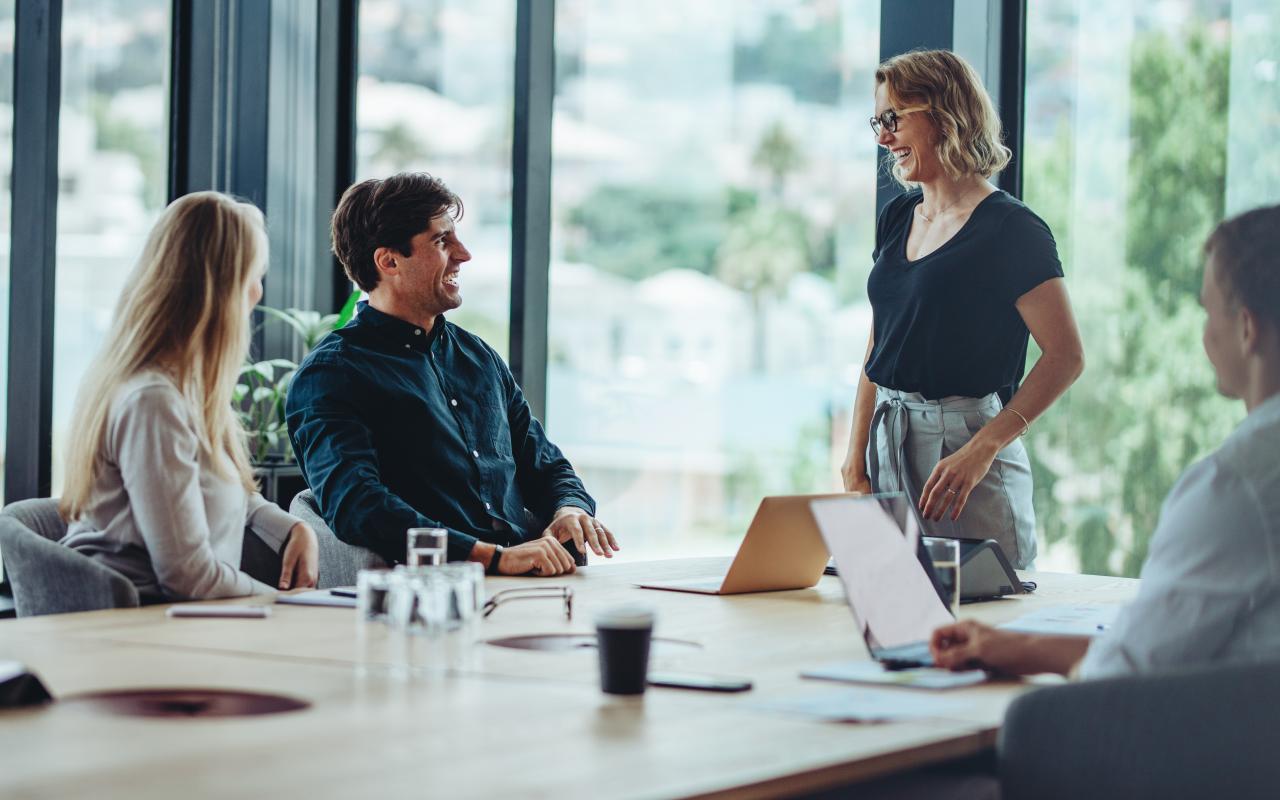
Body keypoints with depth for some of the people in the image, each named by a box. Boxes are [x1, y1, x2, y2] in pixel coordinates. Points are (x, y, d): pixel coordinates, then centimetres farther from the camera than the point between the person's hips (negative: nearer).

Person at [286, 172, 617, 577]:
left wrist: (570, 510, 3)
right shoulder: (329, 375, -1)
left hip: (531, 588, 7)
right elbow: (355, 508, -16)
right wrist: (494, 556, -24)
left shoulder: (478, 356, 23)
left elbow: (546, 467, 29)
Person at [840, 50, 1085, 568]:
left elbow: (1066, 356, -14)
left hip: (965, 445, -6)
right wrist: (855, 465, 4)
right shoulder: (897, 219, 12)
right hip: (888, 446, 6)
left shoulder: (1011, 229, -10)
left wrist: (982, 449, -22)